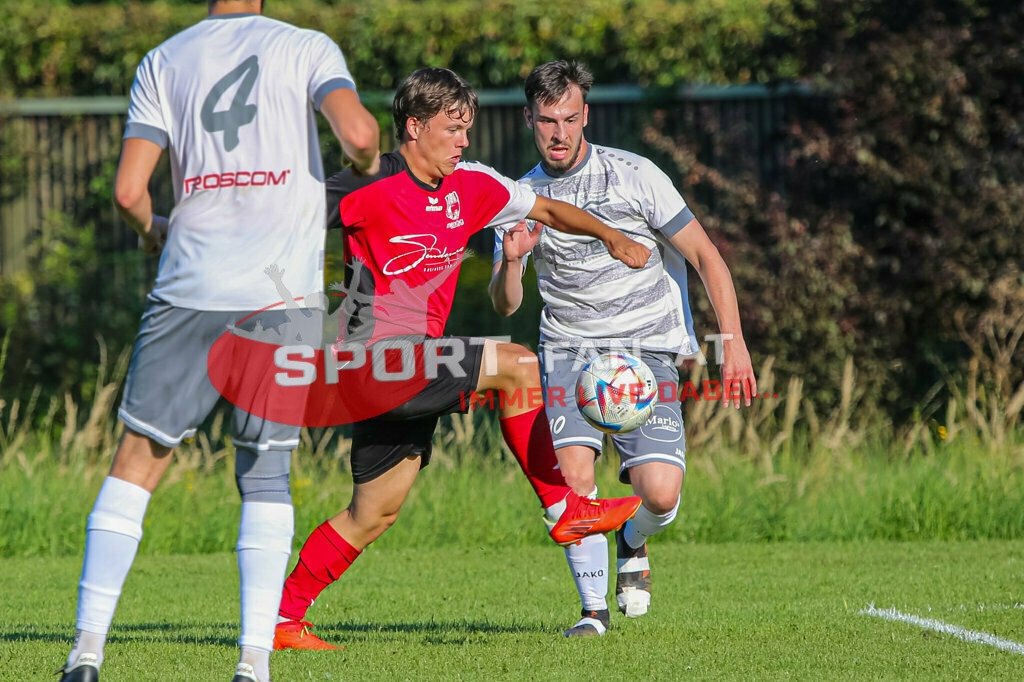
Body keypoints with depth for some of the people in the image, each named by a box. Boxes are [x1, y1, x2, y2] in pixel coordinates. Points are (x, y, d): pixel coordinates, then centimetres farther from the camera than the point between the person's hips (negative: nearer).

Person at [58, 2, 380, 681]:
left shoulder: (164, 61, 10)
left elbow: (129, 191, 3)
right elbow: (358, 133, -13)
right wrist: (370, 162, 10)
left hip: (190, 288, 1)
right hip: (284, 294, -1)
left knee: (137, 460, 8)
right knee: (266, 474, 10)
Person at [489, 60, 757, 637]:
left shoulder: (634, 176, -4)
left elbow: (706, 256, -1)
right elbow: (505, 305, 7)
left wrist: (735, 342, -9)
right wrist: (512, 262, -16)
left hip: (647, 347, -2)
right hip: (570, 347, 2)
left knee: (661, 494, -17)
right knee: (572, 468, -23)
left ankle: (633, 544, 20)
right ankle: (594, 606, -7)